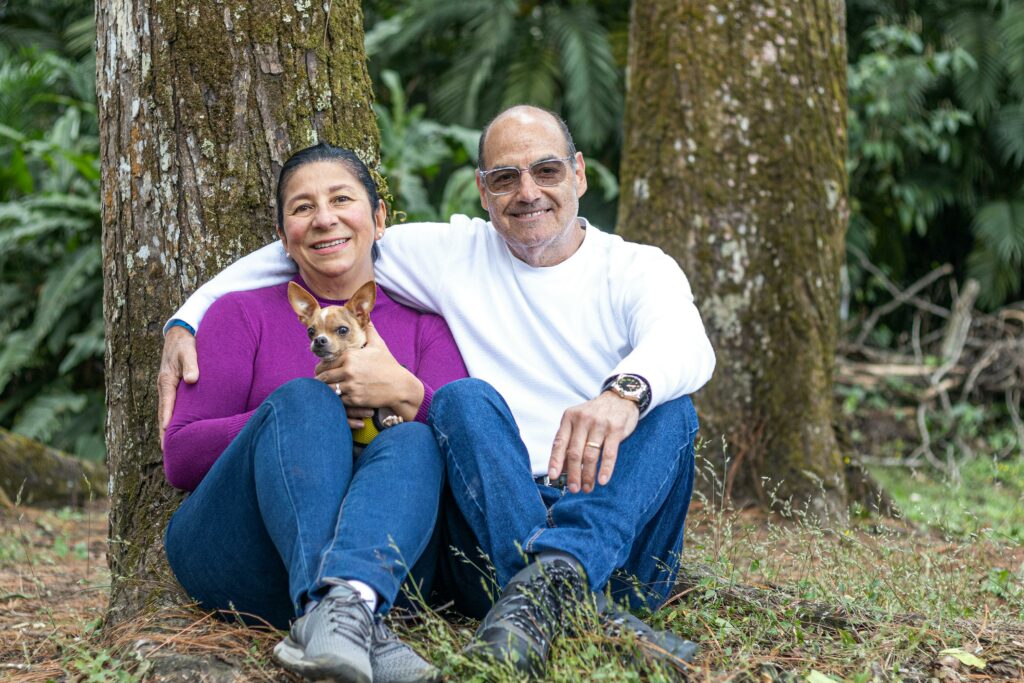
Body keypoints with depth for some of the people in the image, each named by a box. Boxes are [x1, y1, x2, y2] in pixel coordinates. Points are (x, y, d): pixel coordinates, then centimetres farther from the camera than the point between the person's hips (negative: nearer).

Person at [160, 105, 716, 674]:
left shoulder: (638, 270, 7)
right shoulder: (451, 254, 12)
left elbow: (687, 345, -17)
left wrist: (626, 391, -41)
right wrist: (186, 322, 6)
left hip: (622, 530, 0)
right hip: (491, 533, 1)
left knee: (669, 408, -25)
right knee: (465, 397, -25)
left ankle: (548, 582, -48)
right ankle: (580, 611, -45)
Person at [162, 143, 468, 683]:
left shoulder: (421, 328, 19)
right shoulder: (243, 315, 15)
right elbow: (180, 457, 4)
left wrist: (404, 393, -15)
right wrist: (309, 415, -8)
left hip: (378, 557, 1)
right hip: (231, 555, -1)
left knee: (414, 442, -26)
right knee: (304, 400, -27)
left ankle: (349, 602, -55)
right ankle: (360, 623, -51)